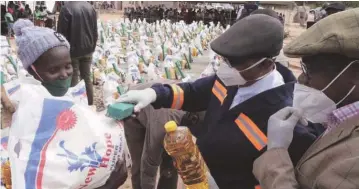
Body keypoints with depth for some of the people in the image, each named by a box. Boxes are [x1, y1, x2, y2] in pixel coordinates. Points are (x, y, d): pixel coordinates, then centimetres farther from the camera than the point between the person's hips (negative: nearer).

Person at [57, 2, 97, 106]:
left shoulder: (66, 8, -15)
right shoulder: (90, 7, 5)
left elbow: (62, 33, -12)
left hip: (73, 50, -5)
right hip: (88, 50, 6)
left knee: (74, 80, 4)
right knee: (87, 78, 13)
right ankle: (90, 104, 19)